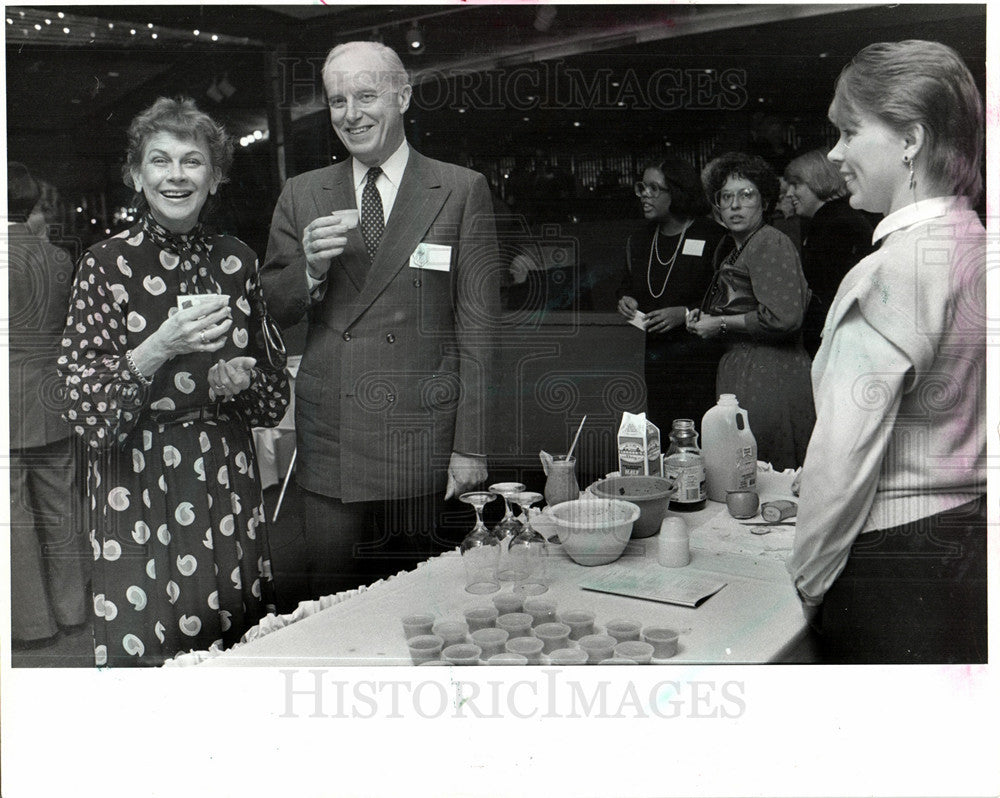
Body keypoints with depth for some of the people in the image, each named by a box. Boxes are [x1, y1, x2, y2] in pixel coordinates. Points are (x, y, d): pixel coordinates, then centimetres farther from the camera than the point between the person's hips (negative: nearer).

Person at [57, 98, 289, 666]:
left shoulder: (237, 261, 7)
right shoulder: (106, 263, -3)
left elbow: (276, 396, 15)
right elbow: (84, 410, -9)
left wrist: (244, 380, -7)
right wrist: (158, 349, -23)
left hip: (229, 480, 3)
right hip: (138, 485, -3)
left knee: (240, 644, 6)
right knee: (143, 647, 0)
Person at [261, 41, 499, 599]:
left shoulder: (462, 191, 1)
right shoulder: (302, 196, 10)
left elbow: (477, 327, -2)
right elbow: (273, 313, 11)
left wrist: (471, 447, -7)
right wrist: (310, 268, -10)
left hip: (425, 443, -2)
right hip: (330, 444, 3)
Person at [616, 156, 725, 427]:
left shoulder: (713, 237, -3)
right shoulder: (638, 241, 17)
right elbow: (626, 285, 29)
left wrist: (685, 313, -15)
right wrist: (625, 301, 7)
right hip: (647, 359, 5)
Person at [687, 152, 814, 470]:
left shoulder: (772, 244, -11)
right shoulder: (729, 247, 18)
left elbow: (785, 317, -21)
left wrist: (721, 324, -12)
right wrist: (704, 319, 11)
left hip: (768, 373, -9)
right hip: (740, 367, 9)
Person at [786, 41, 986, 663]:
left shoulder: (894, 270, -19)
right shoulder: (977, 245, 6)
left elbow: (846, 454, -19)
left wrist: (807, 582, -8)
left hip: (898, 560, -8)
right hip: (973, 537, 8)